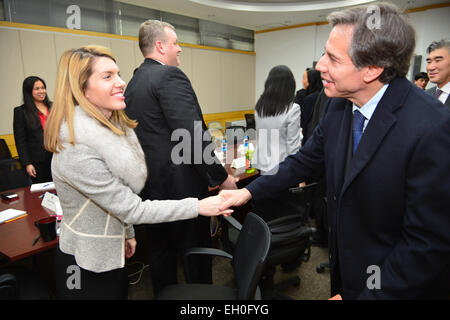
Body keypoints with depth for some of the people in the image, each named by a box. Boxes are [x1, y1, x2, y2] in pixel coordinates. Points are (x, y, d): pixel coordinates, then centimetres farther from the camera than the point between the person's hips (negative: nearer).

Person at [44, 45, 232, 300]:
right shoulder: (77, 150, -30)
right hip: (87, 264, -7)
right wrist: (198, 206, -25)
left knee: (121, 292, 24)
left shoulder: (114, 126, -1)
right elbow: (130, 209, -26)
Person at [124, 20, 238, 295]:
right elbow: (193, 136, -22)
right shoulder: (170, 75, -14)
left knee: (160, 251, 21)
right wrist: (221, 177, -15)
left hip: (150, 185, 9)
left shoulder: (133, 83, 13)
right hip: (180, 185, -9)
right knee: (195, 253, 8)